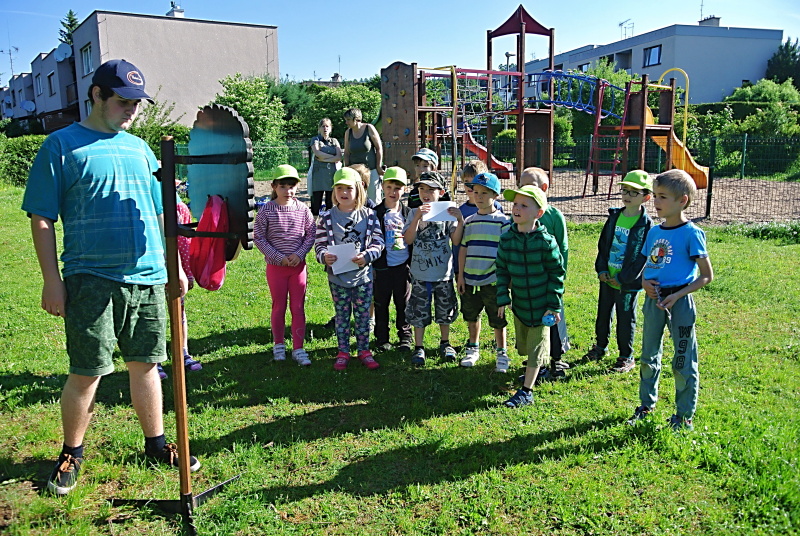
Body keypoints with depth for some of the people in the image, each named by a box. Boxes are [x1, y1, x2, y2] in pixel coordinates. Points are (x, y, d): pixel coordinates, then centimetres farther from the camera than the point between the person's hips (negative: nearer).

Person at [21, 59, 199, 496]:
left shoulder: (138, 148, 14)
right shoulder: (62, 145, -1)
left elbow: (161, 212, 18)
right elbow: (42, 219, -3)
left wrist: (175, 265, 14)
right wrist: (52, 279, -8)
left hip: (147, 278, 5)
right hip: (91, 280, -4)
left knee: (145, 363, 13)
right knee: (87, 373, 2)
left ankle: (155, 442, 28)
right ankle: (71, 454, 24)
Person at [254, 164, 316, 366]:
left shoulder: (303, 209, -2)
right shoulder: (266, 211, -8)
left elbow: (311, 234, 2)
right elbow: (258, 238, -7)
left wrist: (299, 253, -13)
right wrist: (278, 257, -13)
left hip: (299, 266, 2)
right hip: (276, 266, -1)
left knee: (298, 308, 5)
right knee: (279, 307, 11)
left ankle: (298, 349, 15)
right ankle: (279, 345, 29)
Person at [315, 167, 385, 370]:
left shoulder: (368, 215, 1)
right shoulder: (327, 217, 0)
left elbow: (378, 241, -1)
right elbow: (320, 243, 0)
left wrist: (367, 256, -20)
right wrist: (324, 256, -21)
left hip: (363, 274, 0)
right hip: (337, 276, 0)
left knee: (363, 315, 9)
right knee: (342, 315, 10)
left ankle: (364, 350, 24)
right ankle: (343, 352, 23)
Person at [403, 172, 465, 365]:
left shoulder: (446, 212, -1)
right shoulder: (415, 213, 0)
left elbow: (456, 241, -6)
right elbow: (408, 240, -13)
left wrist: (460, 221, -20)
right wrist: (418, 217, -22)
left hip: (444, 272, 1)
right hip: (420, 272, -1)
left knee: (445, 310, 14)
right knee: (419, 311, 5)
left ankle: (445, 343, 32)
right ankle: (419, 347, 18)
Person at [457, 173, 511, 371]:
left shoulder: (502, 221, -5)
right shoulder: (469, 222, 7)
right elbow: (463, 249, 10)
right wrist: (461, 275, 7)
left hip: (493, 280, -4)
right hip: (470, 279, 4)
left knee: (497, 319, 6)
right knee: (472, 316, 17)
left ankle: (501, 353, 23)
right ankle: (473, 349, 35)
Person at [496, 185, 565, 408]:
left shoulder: (546, 242, -17)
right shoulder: (506, 239, -7)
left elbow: (557, 273, -9)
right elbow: (502, 270, 3)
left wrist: (554, 304, -9)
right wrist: (503, 298, -2)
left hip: (542, 304, -4)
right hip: (519, 303, 5)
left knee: (536, 347, 3)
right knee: (524, 345, 19)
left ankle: (526, 391, 10)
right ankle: (538, 369, 46)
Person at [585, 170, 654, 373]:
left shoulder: (646, 225, -11)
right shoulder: (614, 217, 5)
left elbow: (643, 257, -13)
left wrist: (623, 278, -14)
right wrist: (601, 269, -1)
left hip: (628, 283, -5)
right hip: (607, 278, 5)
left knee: (625, 320, 5)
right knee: (603, 313, 18)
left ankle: (626, 357, 21)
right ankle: (600, 346, 38)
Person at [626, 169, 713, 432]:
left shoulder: (691, 233, -11)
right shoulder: (654, 231, 6)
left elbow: (706, 276, -10)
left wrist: (678, 295, -18)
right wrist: (645, 282, -3)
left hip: (679, 301, -6)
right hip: (654, 300, 6)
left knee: (683, 361, 5)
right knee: (649, 356, 17)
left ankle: (684, 415, 20)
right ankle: (647, 404, 34)